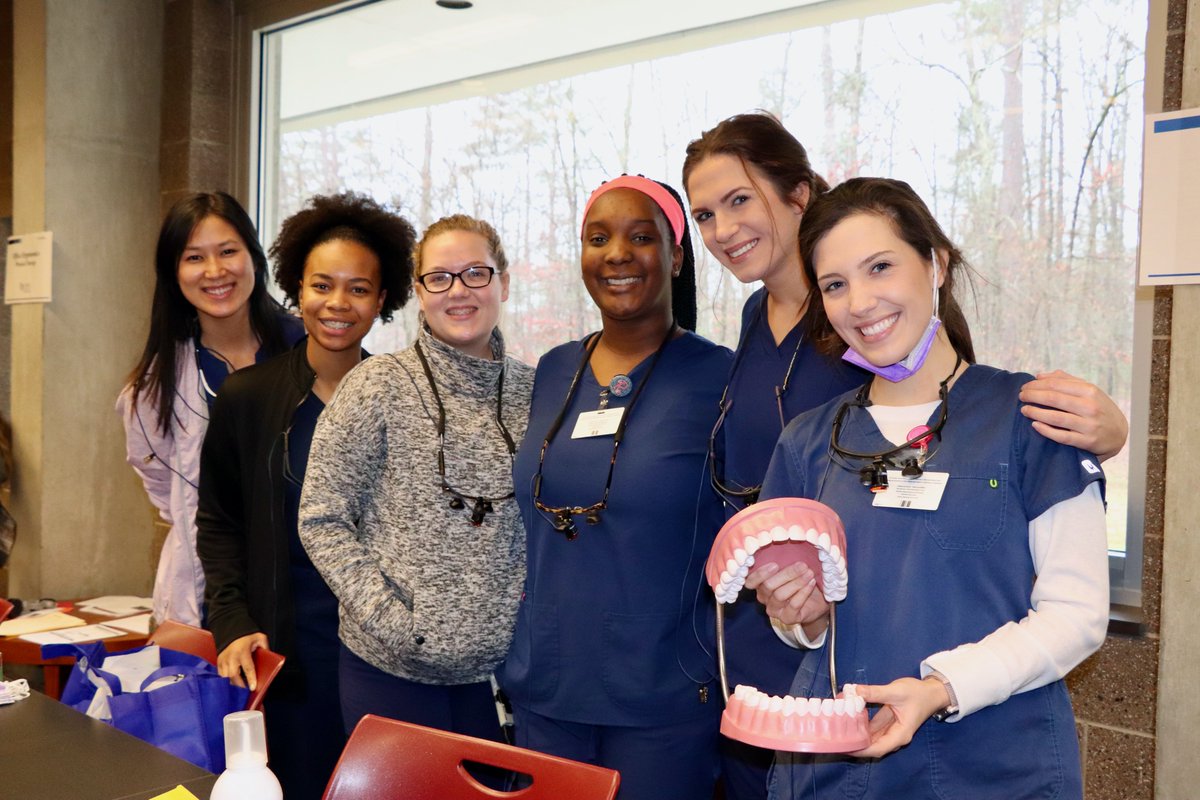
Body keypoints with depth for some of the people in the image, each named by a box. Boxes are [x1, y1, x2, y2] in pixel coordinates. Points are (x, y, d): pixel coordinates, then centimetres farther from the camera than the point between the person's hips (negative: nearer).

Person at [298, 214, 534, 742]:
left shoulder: (532, 392, 4)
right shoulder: (379, 386, -7)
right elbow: (321, 521, -8)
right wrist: (395, 624, -13)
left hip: (500, 668, 3)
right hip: (392, 670, -3)